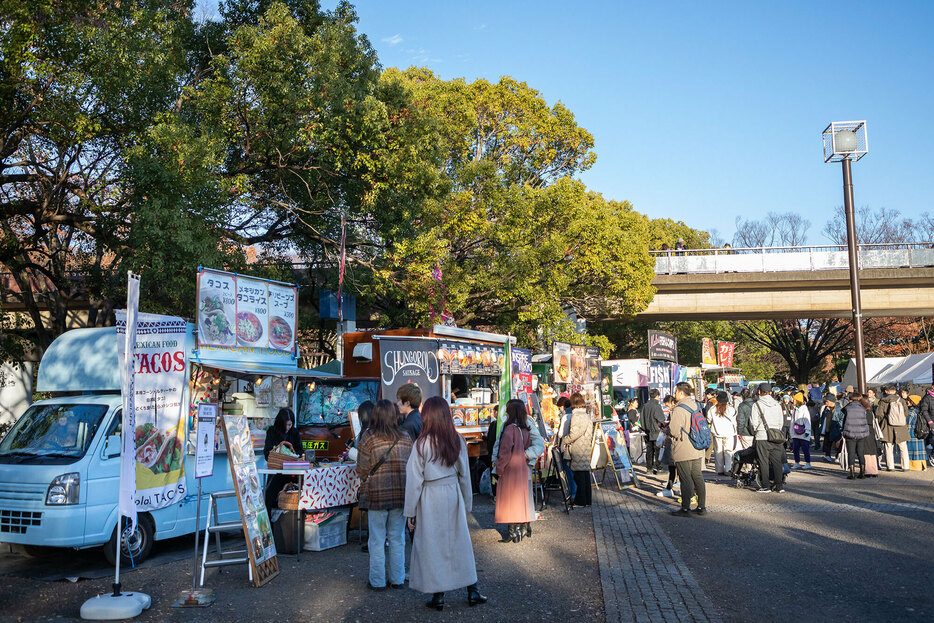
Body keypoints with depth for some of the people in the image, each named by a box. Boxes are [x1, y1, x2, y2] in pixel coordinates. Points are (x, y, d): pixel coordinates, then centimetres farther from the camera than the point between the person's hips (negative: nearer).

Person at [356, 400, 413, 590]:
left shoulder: (369, 439, -10)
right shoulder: (405, 439, 0)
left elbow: (362, 471, -4)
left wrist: (365, 483, 17)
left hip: (377, 495, -3)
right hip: (401, 494, 3)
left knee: (377, 540, 8)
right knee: (397, 539, 14)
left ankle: (377, 581, 15)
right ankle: (397, 579, 21)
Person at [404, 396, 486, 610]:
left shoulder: (422, 444, -12)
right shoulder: (457, 440, 0)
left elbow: (414, 480, -8)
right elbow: (464, 475, 7)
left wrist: (410, 512, -1)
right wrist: (467, 503, 17)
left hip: (430, 498, -4)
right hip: (453, 495, 4)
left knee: (433, 545, 6)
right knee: (460, 541, 13)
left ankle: (438, 595, 14)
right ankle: (472, 591, 19)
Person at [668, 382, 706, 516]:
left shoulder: (679, 410, -18)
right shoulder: (696, 406, 8)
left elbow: (674, 430, -23)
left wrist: (667, 429, 0)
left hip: (683, 452, -8)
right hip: (697, 450, 8)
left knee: (686, 480, -3)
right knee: (698, 477, 13)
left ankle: (685, 508, 3)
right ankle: (701, 506, 18)